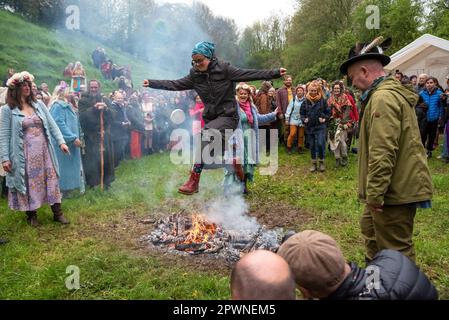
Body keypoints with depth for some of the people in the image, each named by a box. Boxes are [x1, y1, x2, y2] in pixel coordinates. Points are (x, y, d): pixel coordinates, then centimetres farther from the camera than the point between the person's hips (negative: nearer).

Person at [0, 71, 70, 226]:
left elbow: (52, 125, 6)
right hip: (25, 154, -3)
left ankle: (57, 213, 16)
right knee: (29, 183, 7)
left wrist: (61, 141, -4)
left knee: (51, 180, 6)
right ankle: (32, 215, 23)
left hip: (43, 151, 3)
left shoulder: (38, 105, 6)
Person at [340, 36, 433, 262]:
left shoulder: (383, 98, -19)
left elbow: (382, 152, -27)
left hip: (396, 191, -11)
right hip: (399, 185, 11)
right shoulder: (393, 93, 16)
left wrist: (374, 193, -20)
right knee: (370, 226, 25)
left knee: (396, 251, 1)